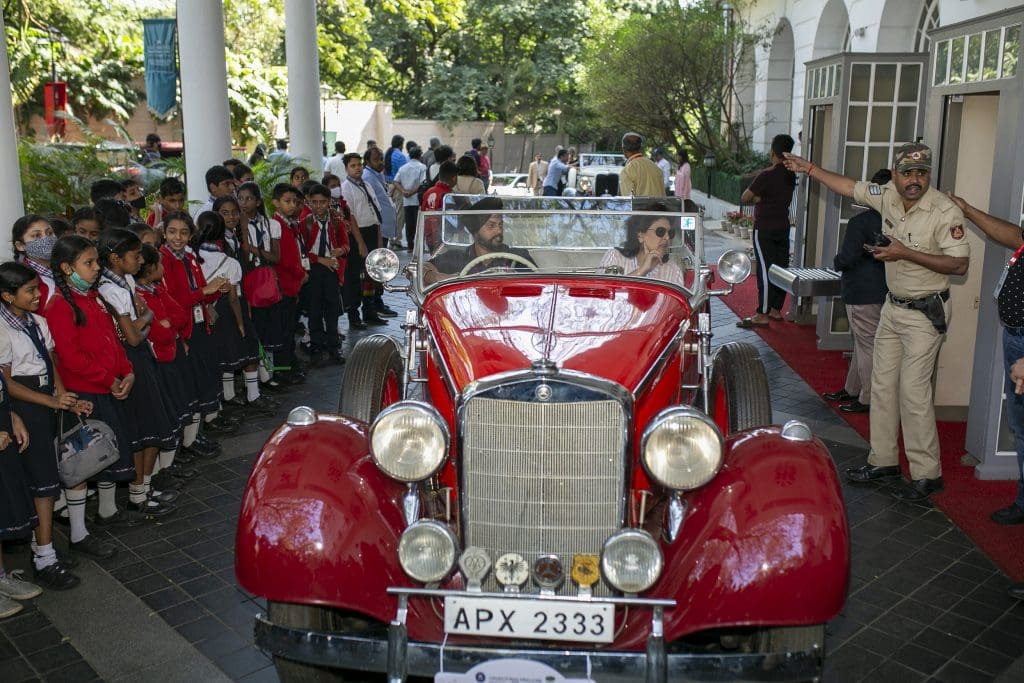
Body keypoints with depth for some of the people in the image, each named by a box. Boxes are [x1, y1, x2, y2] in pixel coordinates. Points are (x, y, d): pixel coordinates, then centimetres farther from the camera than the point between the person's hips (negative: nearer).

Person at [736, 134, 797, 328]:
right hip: (783, 226, 8)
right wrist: (762, 198, 2)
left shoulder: (767, 175, -17)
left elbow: (745, 198, -13)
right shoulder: (791, 175, 6)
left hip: (765, 228, -8)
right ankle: (776, 310, 18)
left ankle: (762, 315, -7)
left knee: (765, 270, -8)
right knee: (781, 268, 10)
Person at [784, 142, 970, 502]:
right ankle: (883, 459, 23)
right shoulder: (888, 195, -1)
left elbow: (959, 264, -20)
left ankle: (927, 474, 1)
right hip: (893, 306, 7)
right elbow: (849, 187, 14)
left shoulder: (945, 212, -19)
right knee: (882, 384, 11)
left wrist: (905, 253, -26)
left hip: (925, 313, -7)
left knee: (913, 390, -9)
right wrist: (809, 168, 15)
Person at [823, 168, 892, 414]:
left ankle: (868, 400, 7)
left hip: (862, 293, -7)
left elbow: (847, 259, -18)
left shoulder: (860, 222, -17)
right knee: (863, 342, 18)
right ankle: (852, 389, 31)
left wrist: (837, 261, 2)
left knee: (867, 345, 0)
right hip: (885, 291, 7)